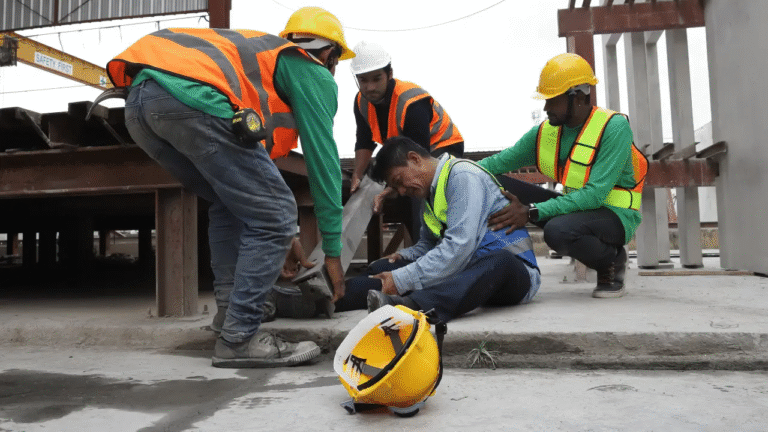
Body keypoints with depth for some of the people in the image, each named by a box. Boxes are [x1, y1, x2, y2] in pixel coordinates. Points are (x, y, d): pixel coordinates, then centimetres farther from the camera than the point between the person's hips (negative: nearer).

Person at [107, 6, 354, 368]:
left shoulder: (265, 51, 39)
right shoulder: (315, 75, 16)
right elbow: (323, 160, 12)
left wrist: (283, 239, 46)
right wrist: (333, 250, 20)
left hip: (138, 101, 9)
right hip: (194, 98, -9)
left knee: (231, 202, 25)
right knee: (273, 217, -1)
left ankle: (231, 306, 21)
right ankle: (239, 338, 1)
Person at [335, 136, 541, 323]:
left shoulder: (463, 176, -12)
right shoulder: (430, 193, 16)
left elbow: (459, 246, -24)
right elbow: (428, 244, 27)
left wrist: (402, 280, -24)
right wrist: (404, 256, 4)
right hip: (468, 270, 8)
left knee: (499, 261, -44)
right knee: (383, 268, -7)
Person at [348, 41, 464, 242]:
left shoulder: (412, 103, -34)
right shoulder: (362, 101, -10)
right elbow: (365, 142, 0)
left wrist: (389, 191, -36)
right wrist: (357, 177, -12)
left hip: (441, 148, -8)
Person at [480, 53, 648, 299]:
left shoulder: (614, 127, -17)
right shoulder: (545, 131, 2)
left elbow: (595, 194, -26)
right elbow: (500, 162, 4)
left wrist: (532, 213, -33)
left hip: (615, 214, -6)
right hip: (576, 206, 6)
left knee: (558, 231, -38)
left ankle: (611, 260, -6)